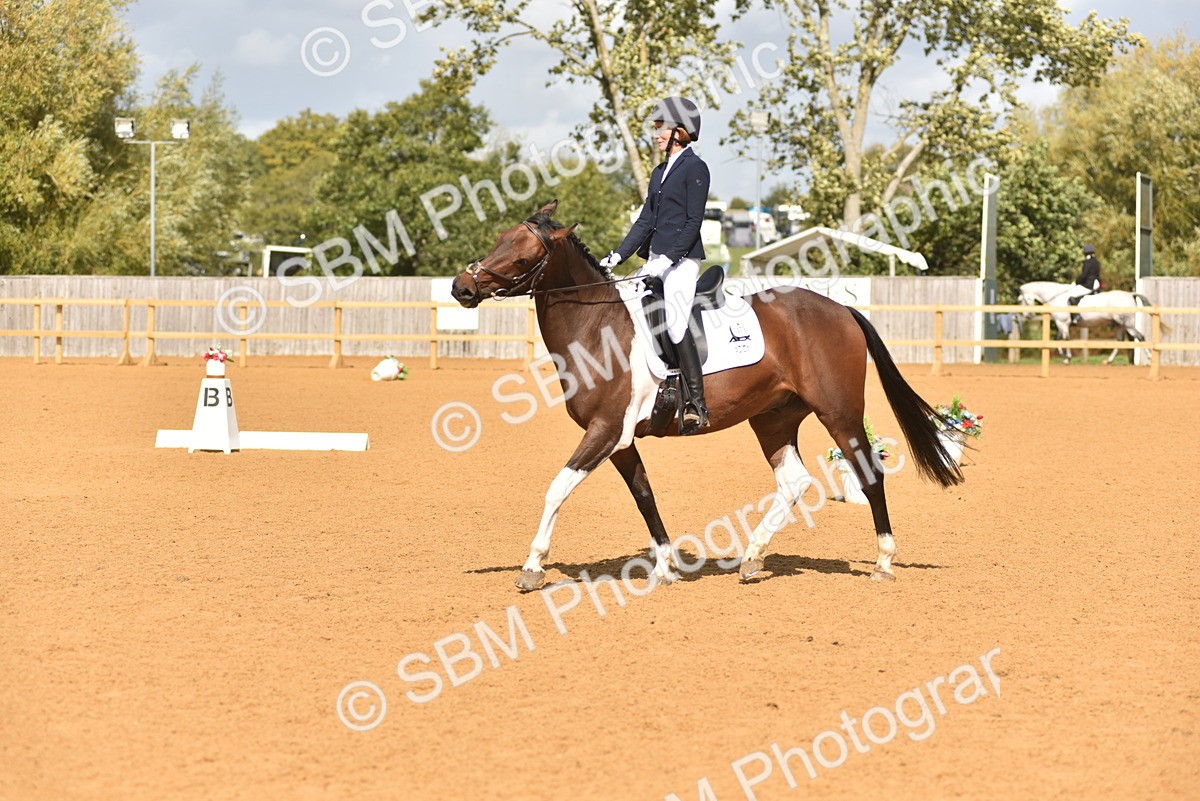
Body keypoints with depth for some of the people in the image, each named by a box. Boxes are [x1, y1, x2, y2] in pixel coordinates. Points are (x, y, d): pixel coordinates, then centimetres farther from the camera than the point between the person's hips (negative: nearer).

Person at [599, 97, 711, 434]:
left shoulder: (694, 168, -6)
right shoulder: (660, 172, 19)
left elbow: (693, 221, -13)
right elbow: (646, 221, 18)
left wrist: (669, 257, -20)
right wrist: (618, 256, 10)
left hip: (682, 260, -9)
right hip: (654, 260, 9)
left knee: (675, 322, -22)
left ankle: (697, 404, -23)